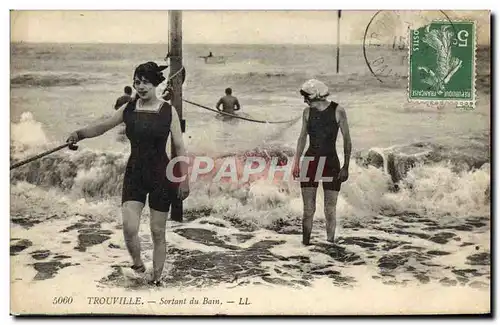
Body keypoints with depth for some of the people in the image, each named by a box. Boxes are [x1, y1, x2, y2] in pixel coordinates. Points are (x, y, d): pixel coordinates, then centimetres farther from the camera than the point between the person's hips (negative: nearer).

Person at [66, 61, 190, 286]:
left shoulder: (168, 111, -4)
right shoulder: (128, 109, 3)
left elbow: (179, 147, -1)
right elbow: (102, 127, 12)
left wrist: (184, 180, -3)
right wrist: (80, 133, -8)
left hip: (161, 175, -2)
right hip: (134, 174, 2)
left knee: (158, 232, 6)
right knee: (129, 229, -12)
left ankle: (156, 279, 24)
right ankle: (137, 265, 18)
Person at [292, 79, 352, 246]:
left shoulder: (338, 111, -6)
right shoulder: (307, 111, 4)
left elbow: (347, 139, -3)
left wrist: (346, 166, -7)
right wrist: (296, 162, 10)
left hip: (331, 162, -2)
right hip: (310, 160, 2)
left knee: (330, 209, 3)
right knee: (308, 208, 2)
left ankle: (330, 243, 13)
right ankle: (305, 243, 10)